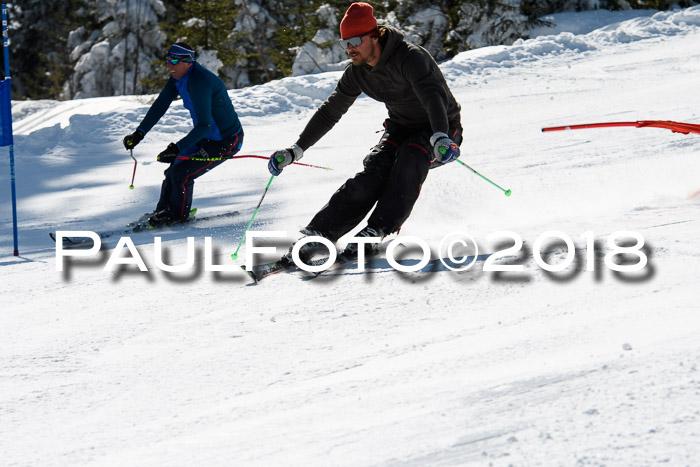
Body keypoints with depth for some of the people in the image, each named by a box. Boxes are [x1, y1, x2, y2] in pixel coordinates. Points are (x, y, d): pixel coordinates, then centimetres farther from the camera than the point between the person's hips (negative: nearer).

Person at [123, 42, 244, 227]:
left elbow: (204, 125, -32)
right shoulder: (178, 77, -2)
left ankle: (178, 215, 9)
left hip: (226, 142, -9)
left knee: (181, 173, -13)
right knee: (173, 169, 7)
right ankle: (162, 212, 24)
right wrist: (139, 133, -6)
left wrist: (177, 148, -33)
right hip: (205, 137, 9)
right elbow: (160, 105, 3)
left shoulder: (199, 82, -31)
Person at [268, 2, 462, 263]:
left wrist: (440, 137, -60)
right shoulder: (357, 73, -5)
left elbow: (433, 97, -43)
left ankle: (376, 232, -33)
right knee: (374, 173, -21)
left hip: (441, 129, -5)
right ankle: (317, 235, -25)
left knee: (410, 159, -35)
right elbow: (330, 112, 5)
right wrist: (296, 150, 1)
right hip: (400, 127, 5)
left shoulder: (410, 58, -27)